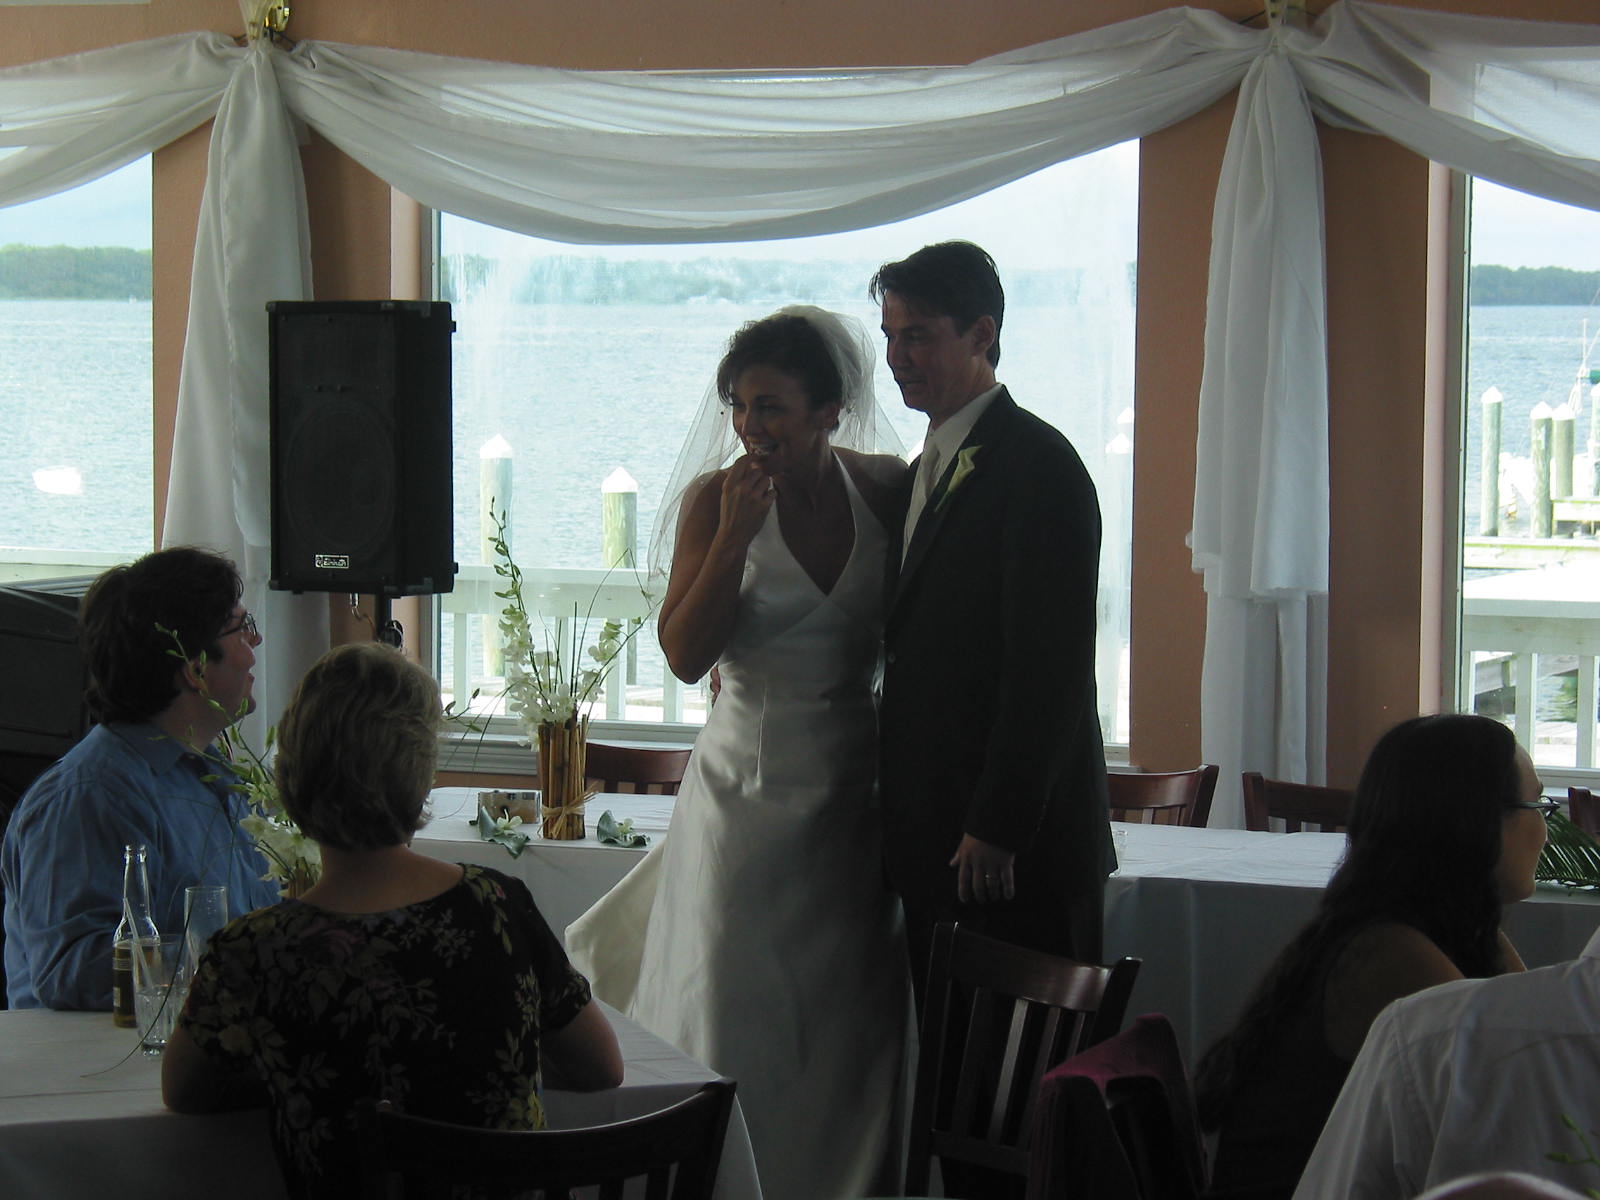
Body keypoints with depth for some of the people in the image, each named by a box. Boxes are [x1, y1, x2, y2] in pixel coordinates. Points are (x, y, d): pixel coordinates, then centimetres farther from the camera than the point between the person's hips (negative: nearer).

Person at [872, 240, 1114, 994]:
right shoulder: (928, 470, 19)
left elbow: (1050, 667, -18)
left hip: (1016, 849, -9)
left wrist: (996, 827, -19)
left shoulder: (1037, 465, -12)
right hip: (933, 842, 9)